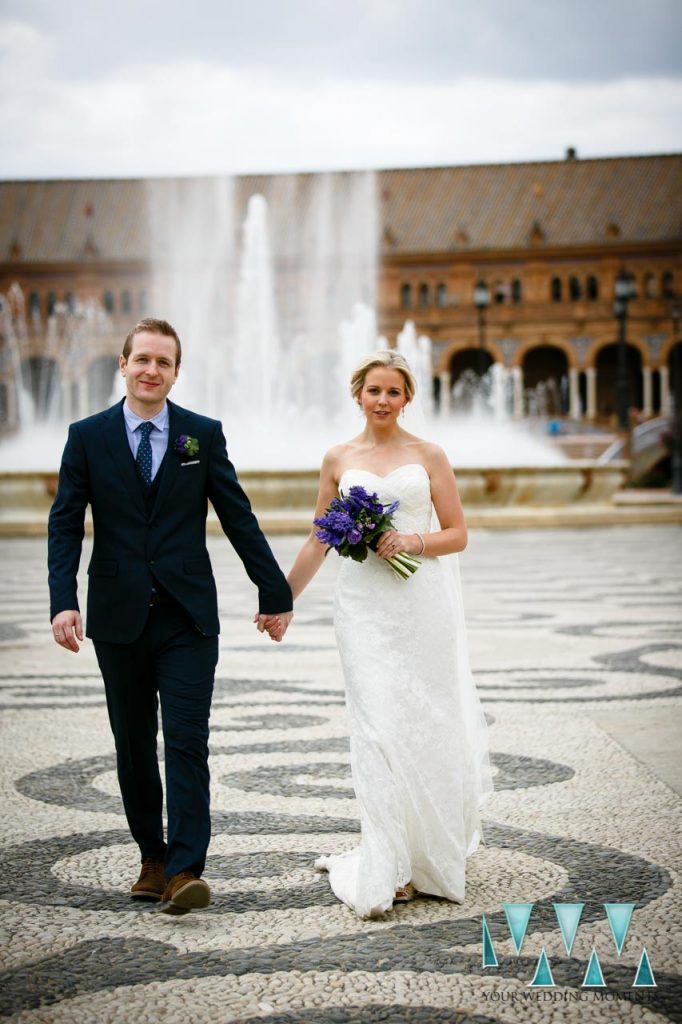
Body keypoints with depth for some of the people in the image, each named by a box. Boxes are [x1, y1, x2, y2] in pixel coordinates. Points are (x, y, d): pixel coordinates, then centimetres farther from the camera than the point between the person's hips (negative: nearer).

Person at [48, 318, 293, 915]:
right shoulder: (88, 436, 3)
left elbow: (238, 518, 5)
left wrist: (275, 594, 6)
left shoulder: (204, 434, 3)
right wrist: (63, 602, -15)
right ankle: (152, 858, 24)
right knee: (134, 747, 10)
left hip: (188, 618, -1)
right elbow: (65, 525, -1)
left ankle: (186, 870, -8)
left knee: (188, 743, -8)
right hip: (118, 618, 1)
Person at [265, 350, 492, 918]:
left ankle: (424, 855, 19)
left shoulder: (429, 455, 6)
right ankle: (384, 874, -6)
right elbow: (318, 540, 15)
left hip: (423, 600, 0)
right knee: (377, 728, -7)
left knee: (423, 724, 2)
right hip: (364, 604, 0)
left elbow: (457, 534, 4)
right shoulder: (339, 460, 9)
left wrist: (415, 541, -14)